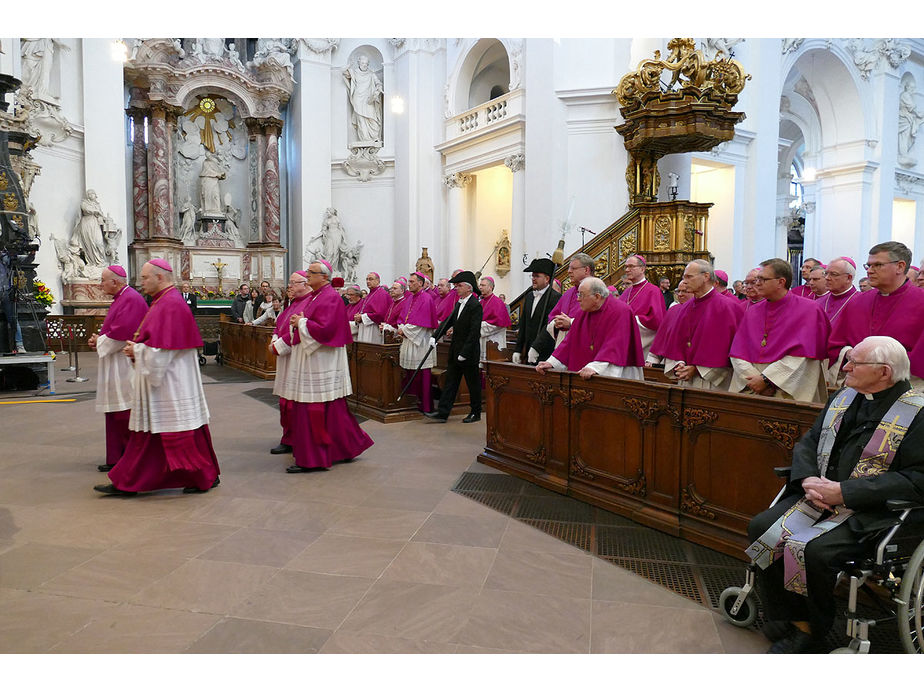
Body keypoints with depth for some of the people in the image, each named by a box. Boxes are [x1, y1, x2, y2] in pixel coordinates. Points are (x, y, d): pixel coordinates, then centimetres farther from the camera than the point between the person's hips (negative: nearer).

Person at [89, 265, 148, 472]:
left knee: (126, 415, -5)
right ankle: (116, 458, 21)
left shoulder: (131, 300, -16)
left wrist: (99, 342, -9)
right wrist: (98, 340, 6)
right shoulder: (120, 299, 17)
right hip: (115, 366, 11)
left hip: (125, 367, -11)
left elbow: (121, 332, -24)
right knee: (115, 415, 13)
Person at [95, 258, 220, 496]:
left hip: (171, 384, -11)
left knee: (182, 431, -1)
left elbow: (162, 349, -24)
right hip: (161, 381, 11)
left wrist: (137, 350, -9)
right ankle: (127, 483, 22)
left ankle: (207, 477, 12)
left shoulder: (170, 305, -19)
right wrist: (136, 347, 6)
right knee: (145, 432, 14)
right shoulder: (163, 302, 15)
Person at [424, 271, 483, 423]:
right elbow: (448, 321, 12)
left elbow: (474, 332, -20)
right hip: (455, 351, 8)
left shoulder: (475, 306, -16)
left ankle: (476, 413, 19)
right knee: (450, 382, 9)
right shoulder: (458, 303, 11)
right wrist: (435, 336, -1)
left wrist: (464, 353, -21)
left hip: (469, 353, -8)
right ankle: (442, 412, 12)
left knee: (473, 383, 5)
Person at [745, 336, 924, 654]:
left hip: (870, 511, -7)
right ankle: (782, 617, 3)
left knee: (813, 550, -29)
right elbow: (807, 444, 14)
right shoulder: (844, 398, 11)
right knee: (761, 527, -12)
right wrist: (808, 479, -8)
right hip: (818, 495, 7)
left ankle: (812, 631, -1)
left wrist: (844, 492, -21)